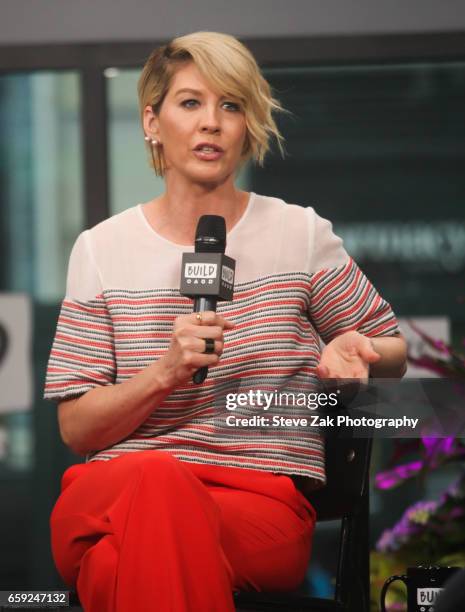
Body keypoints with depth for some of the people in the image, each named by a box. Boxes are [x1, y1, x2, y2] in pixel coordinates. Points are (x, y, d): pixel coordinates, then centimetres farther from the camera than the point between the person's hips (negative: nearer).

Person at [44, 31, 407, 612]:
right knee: (155, 475, -38)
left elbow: (393, 352, 21)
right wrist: (166, 372, -13)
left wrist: (349, 352, -4)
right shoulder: (101, 249, 11)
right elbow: (76, 428, 7)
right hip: (111, 487, 2)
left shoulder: (300, 234, 10)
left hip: (263, 502, -2)